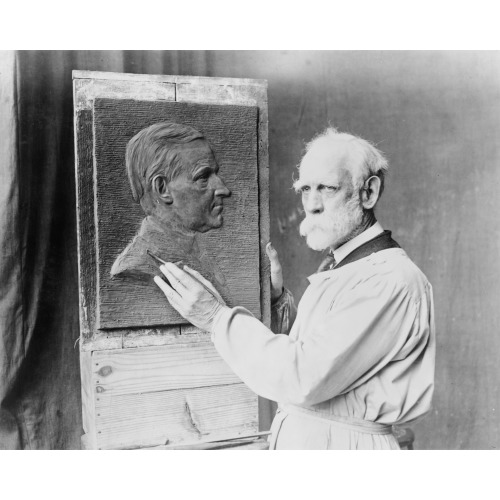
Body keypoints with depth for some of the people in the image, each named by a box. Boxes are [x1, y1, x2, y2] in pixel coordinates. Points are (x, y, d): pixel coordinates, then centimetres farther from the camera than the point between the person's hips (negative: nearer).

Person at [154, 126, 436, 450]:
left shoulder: (392, 280, -18)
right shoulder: (337, 269, 11)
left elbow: (304, 379, -23)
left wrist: (218, 317, -16)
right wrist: (277, 298, -1)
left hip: (344, 445, -7)